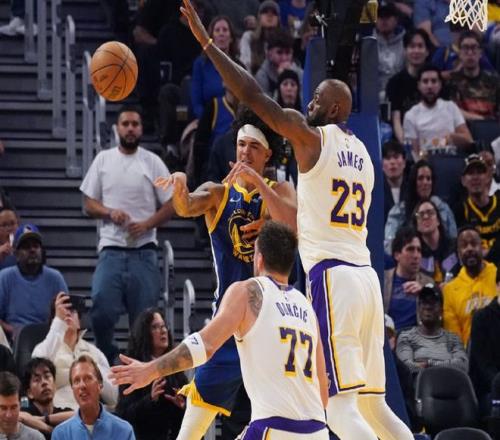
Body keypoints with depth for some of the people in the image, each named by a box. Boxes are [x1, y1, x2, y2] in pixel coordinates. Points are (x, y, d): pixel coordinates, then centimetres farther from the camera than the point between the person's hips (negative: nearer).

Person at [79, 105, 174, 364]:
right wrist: (109, 212, -10)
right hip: (111, 249, 0)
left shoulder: (153, 162, 5)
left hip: (143, 251, 0)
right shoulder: (103, 160, 10)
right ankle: (106, 358, 7)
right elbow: (89, 204, 11)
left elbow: (171, 205, 4)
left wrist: (146, 224, -12)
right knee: (101, 308, -14)